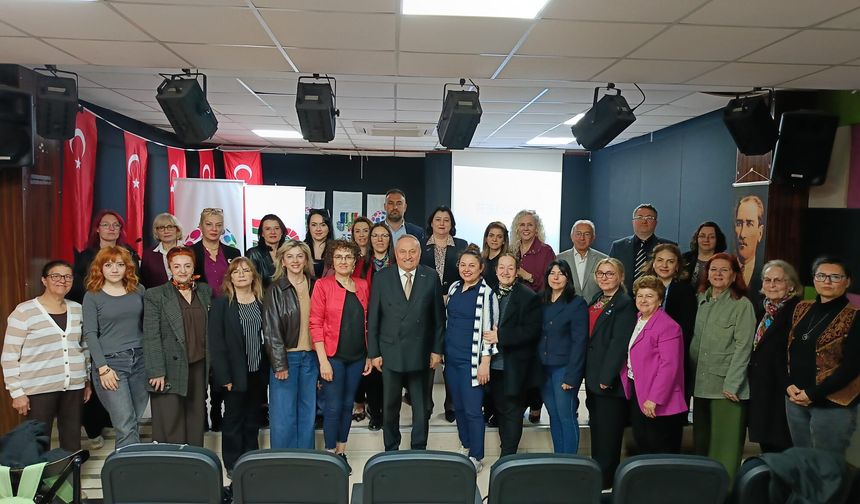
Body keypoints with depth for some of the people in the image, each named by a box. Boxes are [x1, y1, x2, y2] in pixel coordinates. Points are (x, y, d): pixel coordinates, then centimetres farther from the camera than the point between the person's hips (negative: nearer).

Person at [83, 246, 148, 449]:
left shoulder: (138, 290, 10)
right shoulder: (92, 296, 1)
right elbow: (90, 334, -3)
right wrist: (103, 368, -10)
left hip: (140, 360, 3)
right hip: (111, 362, -3)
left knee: (135, 422, 7)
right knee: (126, 427, -9)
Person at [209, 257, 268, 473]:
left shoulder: (262, 302, 5)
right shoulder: (221, 303, -4)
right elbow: (215, 341, -9)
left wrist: (268, 369, -2)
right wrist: (223, 375, -14)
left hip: (258, 372, 3)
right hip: (235, 372, -3)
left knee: (253, 419, 14)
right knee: (233, 418, 7)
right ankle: (232, 464, 21)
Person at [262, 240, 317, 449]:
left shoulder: (313, 286, 7)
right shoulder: (275, 290, -4)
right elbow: (271, 329, -8)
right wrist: (279, 364, -13)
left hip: (310, 355, 4)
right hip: (285, 357, -4)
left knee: (308, 412, 11)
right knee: (283, 414, -1)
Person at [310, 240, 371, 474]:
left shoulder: (363, 286, 7)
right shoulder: (323, 285, -6)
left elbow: (366, 322, 11)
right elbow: (315, 323, -8)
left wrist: (369, 355, 7)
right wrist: (323, 360, -14)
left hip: (357, 356, 4)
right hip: (333, 356, -4)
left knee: (348, 405, 13)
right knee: (333, 407, 0)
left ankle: (341, 452, 26)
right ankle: (330, 454, 15)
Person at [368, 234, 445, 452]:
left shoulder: (431, 277, -1)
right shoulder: (382, 278, -2)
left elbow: (439, 317, 2)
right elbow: (372, 318, 0)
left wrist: (437, 349, -1)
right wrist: (374, 352, -3)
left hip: (420, 352, 0)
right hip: (390, 352, 0)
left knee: (421, 407, 12)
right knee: (390, 406, 12)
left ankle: (419, 450, 28)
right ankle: (391, 450, 29)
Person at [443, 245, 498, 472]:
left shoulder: (487, 293, -11)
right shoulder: (454, 288, 7)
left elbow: (490, 330, -12)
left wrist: (485, 363, -15)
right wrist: (442, 351, 15)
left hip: (472, 360, -6)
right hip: (452, 358, 6)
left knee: (472, 410, -1)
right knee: (458, 407, 15)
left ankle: (476, 457, 12)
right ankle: (466, 447, 30)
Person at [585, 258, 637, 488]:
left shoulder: (625, 304, -12)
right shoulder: (595, 301, 12)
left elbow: (619, 343, -19)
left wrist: (606, 377, -21)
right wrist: (589, 373, 11)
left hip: (610, 378, -8)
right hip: (593, 374, 8)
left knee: (608, 432, 1)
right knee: (596, 428, 17)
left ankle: (606, 478, 13)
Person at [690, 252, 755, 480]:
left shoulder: (742, 305, -6)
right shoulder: (701, 300, 10)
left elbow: (743, 348, -11)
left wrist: (731, 384, -16)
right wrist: (690, 374, 8)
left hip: (727, 387, -6)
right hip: (701, 384, 6)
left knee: (725, 446, -1)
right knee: (701, 442, 14)